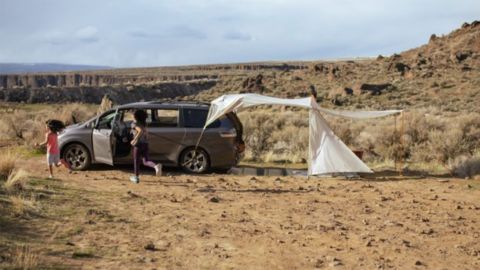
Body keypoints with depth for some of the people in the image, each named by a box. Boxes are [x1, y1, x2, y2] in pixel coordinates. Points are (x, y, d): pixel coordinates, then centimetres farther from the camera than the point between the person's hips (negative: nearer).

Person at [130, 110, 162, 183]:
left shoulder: (134, 124, -9)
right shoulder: (143, 123, 13)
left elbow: (140, 131, -25)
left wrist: (134, 139, -20)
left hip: (138, 144, -6)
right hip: (145, 144, 6)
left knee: (136, 161, 11)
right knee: (146, 162, 4)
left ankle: (136, 177, 22)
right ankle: (156, 166, -26)